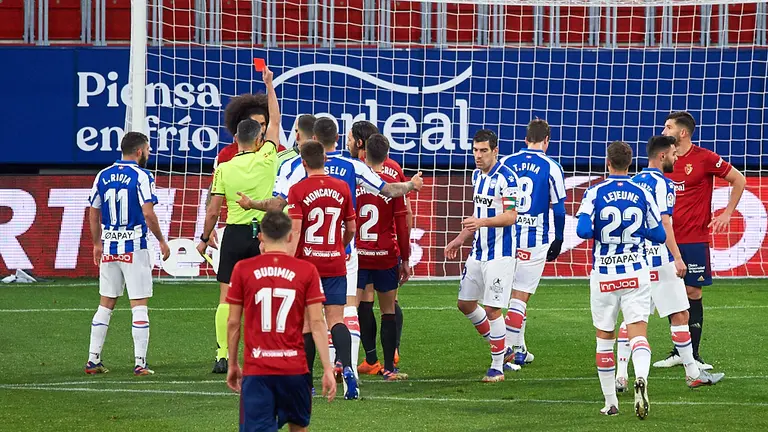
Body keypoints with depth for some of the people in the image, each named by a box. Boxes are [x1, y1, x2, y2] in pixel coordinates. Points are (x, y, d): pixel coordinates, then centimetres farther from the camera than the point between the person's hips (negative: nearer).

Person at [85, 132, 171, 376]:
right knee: (139, 306, -1)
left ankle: (93, 360, 12)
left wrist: (97, 243, 24)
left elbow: (93, 213, 13)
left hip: (109, 248, 5)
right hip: (134, 247, -5)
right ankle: (140, 363, -5)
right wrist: (161, 241, -5)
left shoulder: (103, 176, 8)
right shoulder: (141, 176, -9)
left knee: (106, 304, 13)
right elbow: (148, 213, -16)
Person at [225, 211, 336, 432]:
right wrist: (328, 369, 0)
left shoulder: (242, 269, 1)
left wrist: (232, 365, 15)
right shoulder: (307, 271, -1)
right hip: (295, 368, 1)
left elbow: (233, 322, 4)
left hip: (256, 369, -1)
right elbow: (317, 323, -4)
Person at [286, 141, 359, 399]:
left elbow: (295, 231, -14)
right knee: (336, 320, 0)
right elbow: (351, 228, 12)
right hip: (335, 265, 2)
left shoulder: (298, 191, -7)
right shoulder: (342, 188, 4)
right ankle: (347, 368, -23)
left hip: (307, 263, -2)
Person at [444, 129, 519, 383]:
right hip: (478, 251, 9)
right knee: (465, 303, 12)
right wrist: (461, 238, 23)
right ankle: (500, 347, 27)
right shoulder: (477, 175, 12)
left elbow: (511, 216, -19)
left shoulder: (506, 177, -15)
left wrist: (482, 222, -31)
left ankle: (497, 367, 2)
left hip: (499, 254, -9)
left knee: (492, 309, -7)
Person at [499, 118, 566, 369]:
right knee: (520, 296, 0)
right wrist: (558, 241, 9)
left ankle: (519, 348, 21)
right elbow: (558, 209, -2)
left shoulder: (506, 163, 5)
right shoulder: (551, 168, -4)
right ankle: (510, 347, -6)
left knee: (517, 293, 16)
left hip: (507, 237, 3)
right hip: (536, 240, -3)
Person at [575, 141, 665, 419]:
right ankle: (641, 378, -35)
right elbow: (658, 235, 5)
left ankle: (610, 403, 16)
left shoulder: (595, 193, -6)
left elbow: (584, 231, -16)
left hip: (604, 276, 0)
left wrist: (601, 230, 7)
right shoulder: (642, 194, 0)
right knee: (638, 333, -5)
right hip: (636, 275, 0)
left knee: (604, 338, 12)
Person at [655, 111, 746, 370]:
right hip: (669, 240, 5)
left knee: (692, 293, -4)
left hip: (694, 240, -5)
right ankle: (678, 352, 14)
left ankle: (693, 355, 1)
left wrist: (727, 214, -4)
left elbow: (739, 180, 0)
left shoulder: (704, 158, -8)